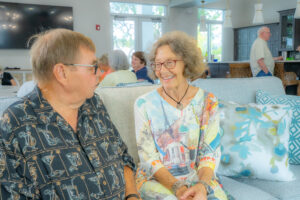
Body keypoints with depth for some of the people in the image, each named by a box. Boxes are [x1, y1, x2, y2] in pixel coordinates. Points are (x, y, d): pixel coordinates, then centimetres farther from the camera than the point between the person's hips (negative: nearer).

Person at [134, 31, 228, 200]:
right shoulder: (144, 104, -4)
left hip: (199, 176, 2)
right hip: (156, 179, -1)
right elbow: (148, 157, -6)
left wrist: (202, 185, -21)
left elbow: (210, 153, -2)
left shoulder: (208, 101, -1)